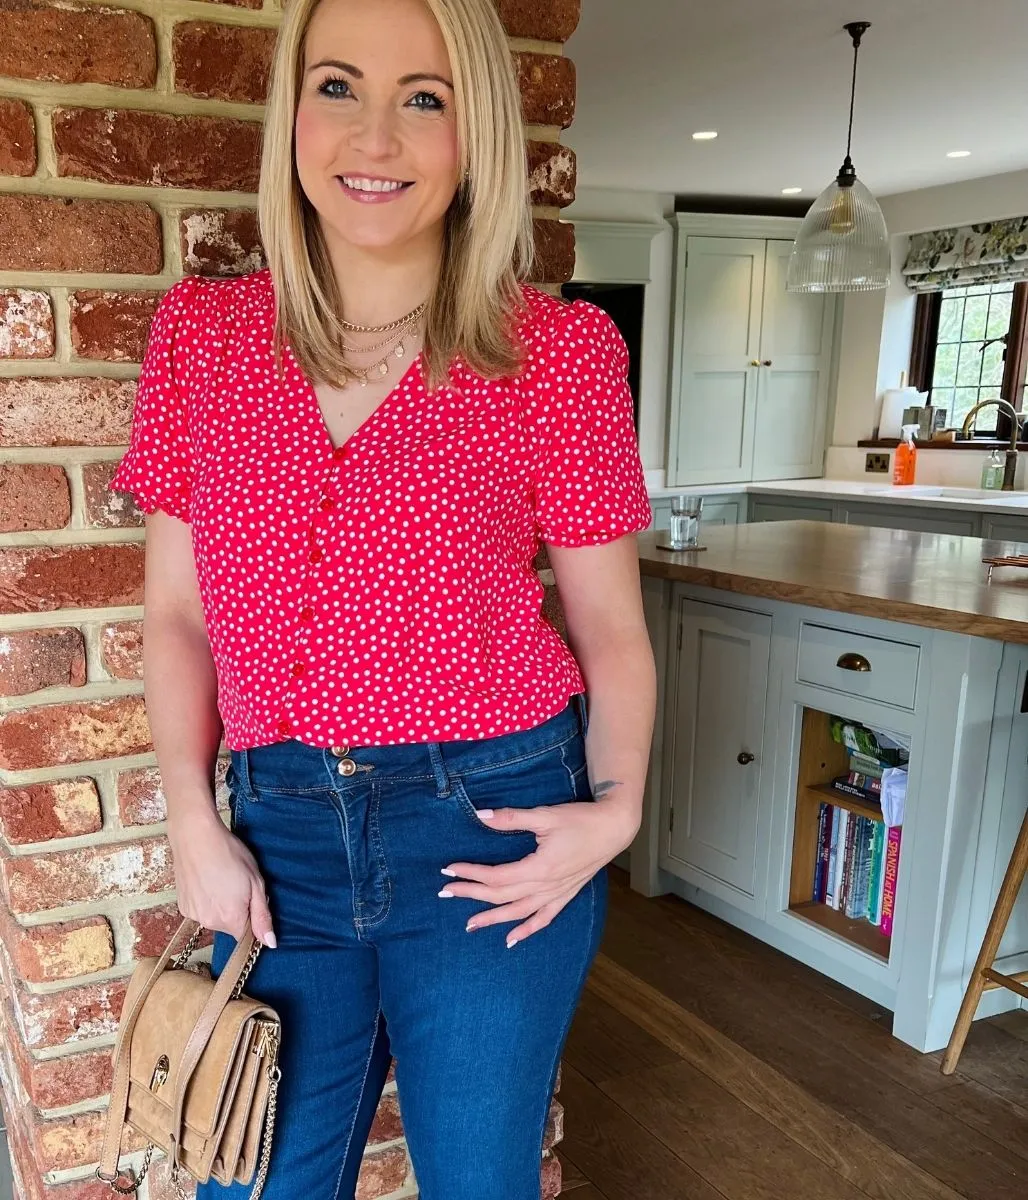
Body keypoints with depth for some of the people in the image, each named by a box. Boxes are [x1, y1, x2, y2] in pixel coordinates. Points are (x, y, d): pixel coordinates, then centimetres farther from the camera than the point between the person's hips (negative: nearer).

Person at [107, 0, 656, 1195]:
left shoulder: (557, 349, -6)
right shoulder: (201, 333, 1)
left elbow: (606, 619, 0)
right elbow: (179, 610, 5)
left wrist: (615, 807, -13)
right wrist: (193, 823, -3)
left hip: (493, 829, -2)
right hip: (281, 834, 3)